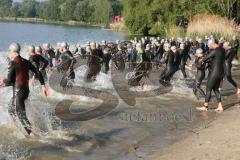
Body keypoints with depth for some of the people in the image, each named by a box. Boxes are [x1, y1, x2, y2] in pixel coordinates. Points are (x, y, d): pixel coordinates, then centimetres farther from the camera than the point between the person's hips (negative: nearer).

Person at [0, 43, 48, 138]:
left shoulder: (13, 63, -13)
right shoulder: (26, 62, 8)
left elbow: (10, 81, -15)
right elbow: (38, 73, 6)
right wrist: (43, 85, 10)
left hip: (18, 92, -8)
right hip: (26, 90, 8)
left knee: (21, 114, -2)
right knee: (11, 110, 25)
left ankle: (32, 134, -9)